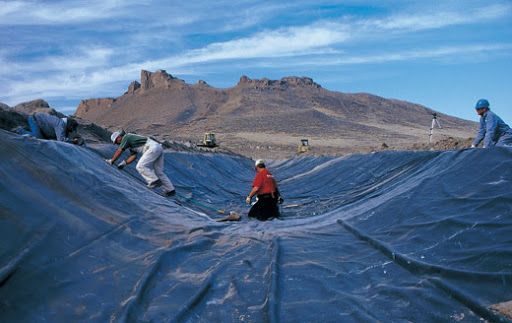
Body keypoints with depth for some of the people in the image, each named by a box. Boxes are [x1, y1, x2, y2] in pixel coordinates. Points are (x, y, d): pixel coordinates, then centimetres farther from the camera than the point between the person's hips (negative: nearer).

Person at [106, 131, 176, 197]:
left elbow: (119, 152, 3)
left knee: (140, 166, -12)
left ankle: (155, 181, -18)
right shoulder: (130, 143, 30)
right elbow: (133, 156, 30)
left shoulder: (126, 137, 3)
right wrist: (124, 163, 23)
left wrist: (111, 160, 15)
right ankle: (170, 190, 9)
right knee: (158, 172, 11)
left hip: (153, 148, -10)